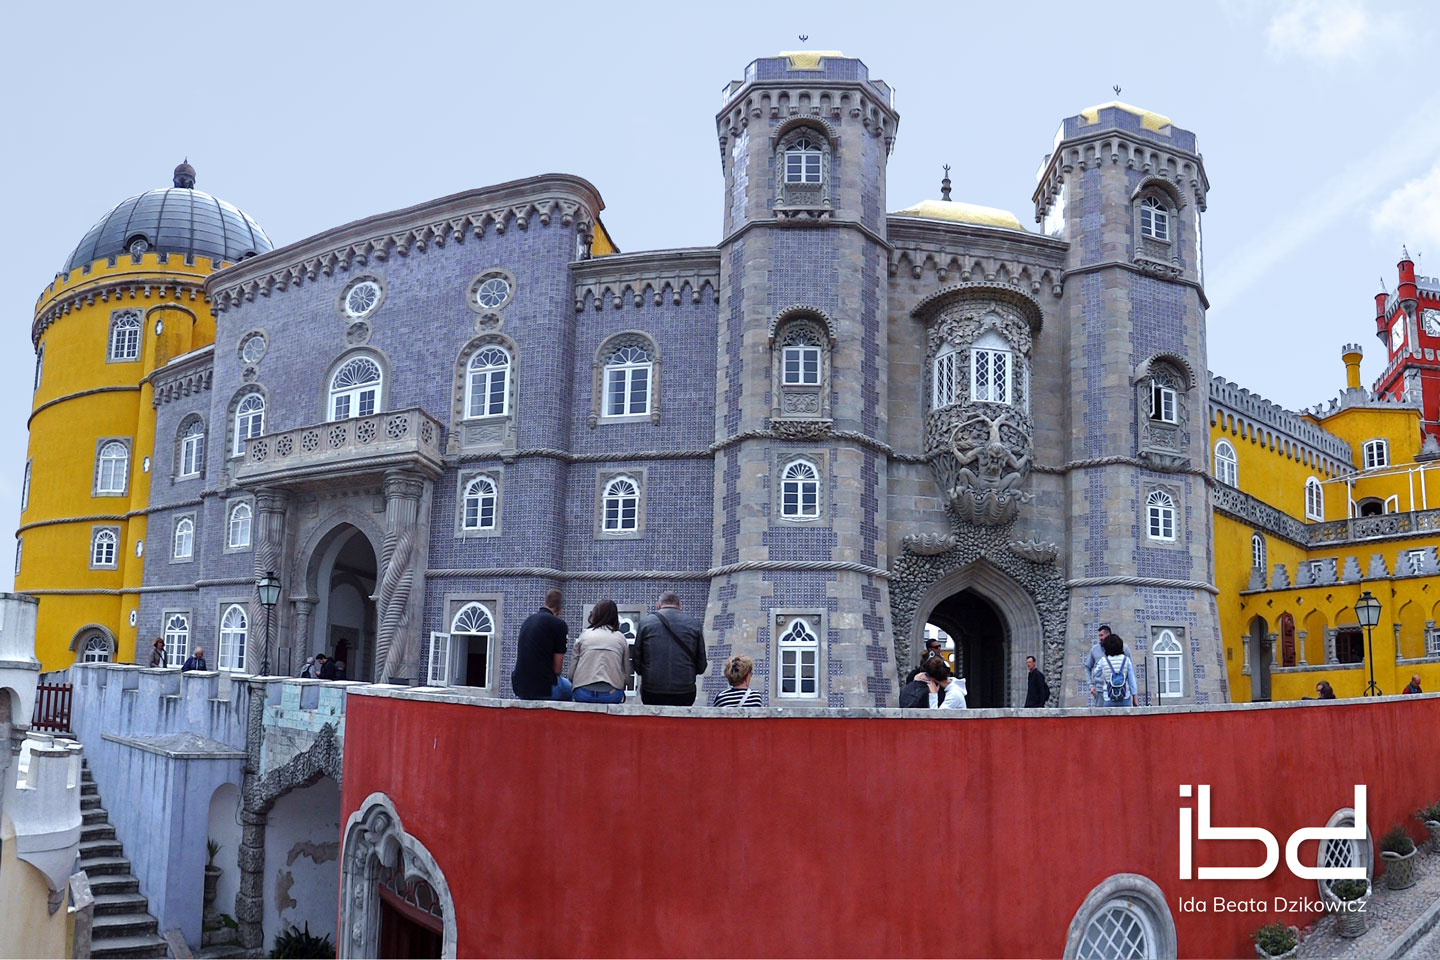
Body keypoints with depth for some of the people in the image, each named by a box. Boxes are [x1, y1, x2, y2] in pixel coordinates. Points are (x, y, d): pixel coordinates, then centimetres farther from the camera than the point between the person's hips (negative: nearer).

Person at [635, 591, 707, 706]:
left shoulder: (645, 623, 1)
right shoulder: (694, 624, 3)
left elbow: (636, 662, 3)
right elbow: (701, 666, 5)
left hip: (652, 692, 0)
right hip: (685, 692, 0)